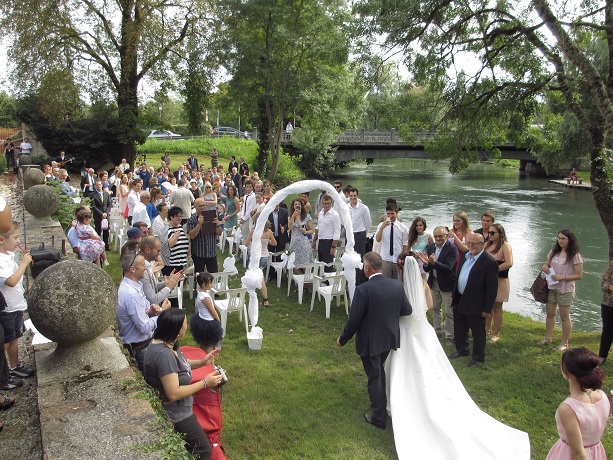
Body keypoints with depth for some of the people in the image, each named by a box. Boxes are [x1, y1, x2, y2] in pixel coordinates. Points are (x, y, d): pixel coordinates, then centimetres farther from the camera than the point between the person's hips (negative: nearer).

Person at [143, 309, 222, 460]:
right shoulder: (164, 354, -33)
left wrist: (201, 362, 1)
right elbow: (173, 394, -32)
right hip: (176, 416, -10)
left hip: (177, 410, 10)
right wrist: (205, 383, -25)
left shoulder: (164, 343, -4)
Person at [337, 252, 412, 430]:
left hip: (370, 341, -6)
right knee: (379, 370, 28)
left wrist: (343, 339, -4)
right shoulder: (397, 285, -9)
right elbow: (407, 310, 1)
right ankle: (382, 405, 47)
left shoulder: (363, 289, -25)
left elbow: (354, 319, -20)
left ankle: (378, 417, 23)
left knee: (374, 377, 11)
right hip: (390, 337, 6)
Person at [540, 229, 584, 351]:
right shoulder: (554, 252, 7)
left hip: (565, 290, -6)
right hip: (551, 287, 6)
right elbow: (548, 264, 19)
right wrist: (545, 266, -4)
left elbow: (579, 275, -12)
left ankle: (564, 343, 14)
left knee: (564, 317, 4)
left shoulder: (575, 256, -11)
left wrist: (563, 277, -23)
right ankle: (548, 338, 27)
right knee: (550, 314, 14)